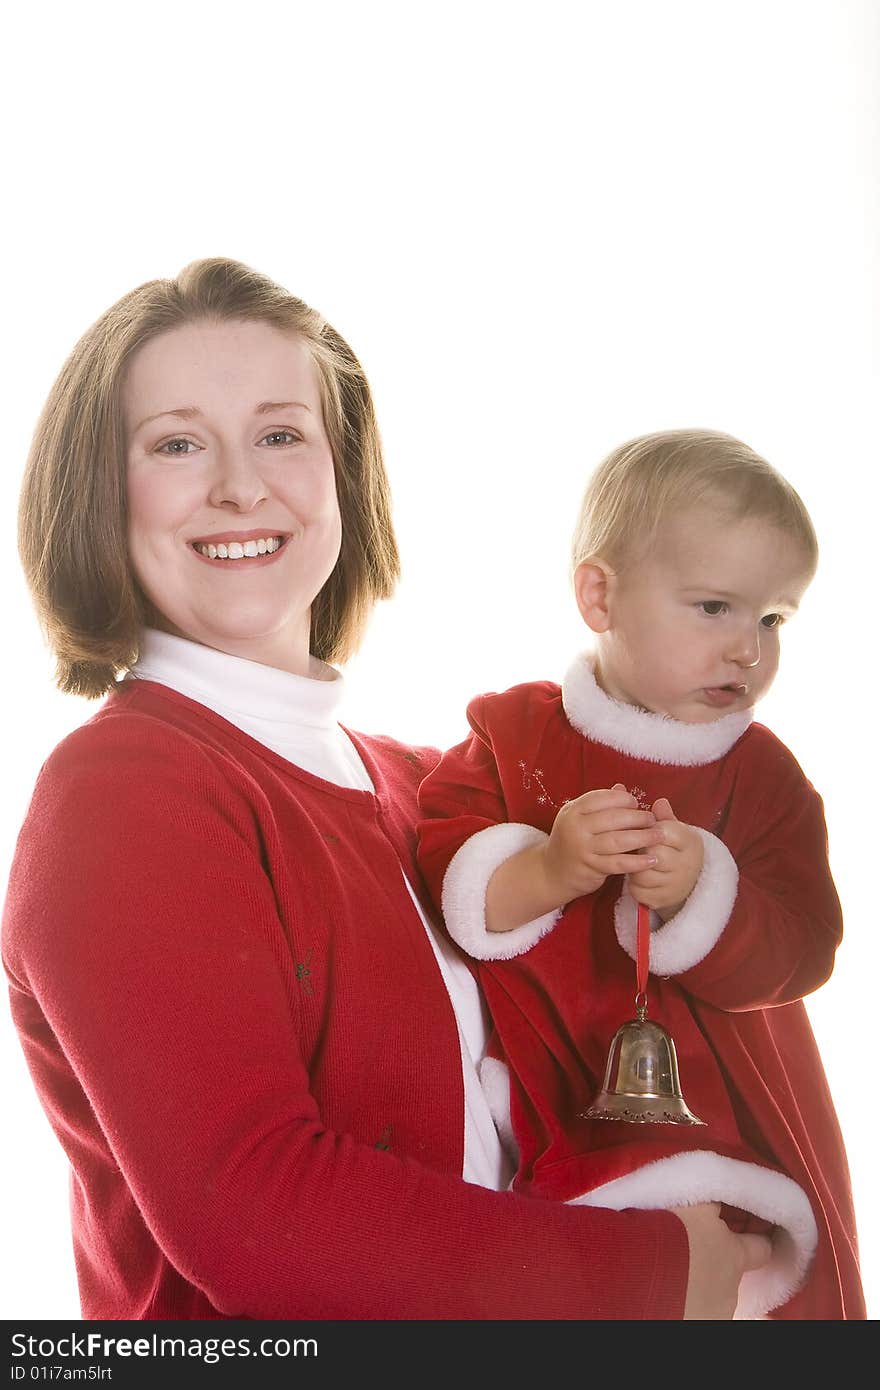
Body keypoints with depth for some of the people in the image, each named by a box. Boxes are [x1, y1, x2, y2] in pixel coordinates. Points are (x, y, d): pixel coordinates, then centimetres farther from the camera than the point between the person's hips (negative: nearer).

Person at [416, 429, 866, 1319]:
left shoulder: (763, 776, 2)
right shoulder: (511, 736, 0)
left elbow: (801, 950, -8)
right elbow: (438, 874, -10)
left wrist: (701, 894, -27)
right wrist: (546, 872, -27)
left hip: (723, 1134, 1)